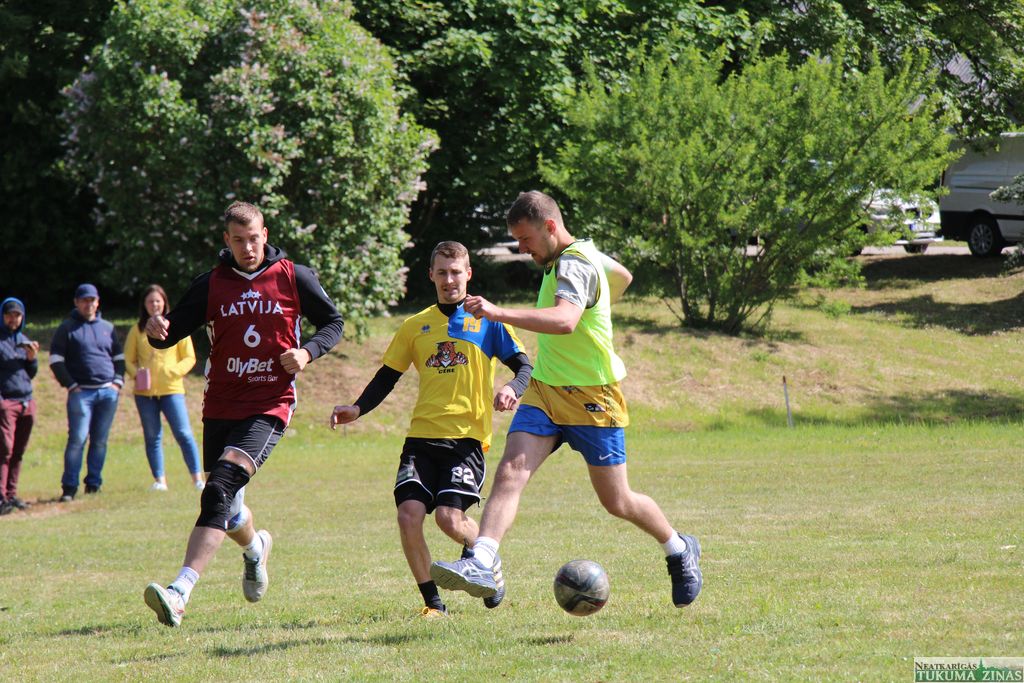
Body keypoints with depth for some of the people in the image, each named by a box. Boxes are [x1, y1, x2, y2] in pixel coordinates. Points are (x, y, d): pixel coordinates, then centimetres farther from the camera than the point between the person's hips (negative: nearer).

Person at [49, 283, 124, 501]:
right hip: (81, 392, -4)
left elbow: (119, 358, 25)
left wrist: (118, 381, 9)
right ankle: (69, 487, -9)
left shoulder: (107, 328, 18)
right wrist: (71, 385, -8)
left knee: (100, 441, 4)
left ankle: (94, 484, 10)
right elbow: (55, 360, 0)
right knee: (78, 439, -11)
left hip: (108, 392, 4)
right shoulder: (67, 328, 4)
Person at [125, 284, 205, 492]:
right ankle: (159, 480, 8)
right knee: (152, 436, 3)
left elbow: (189, 358, 6)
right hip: (145, 392, 2)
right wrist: (135, 373, -8)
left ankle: (197, 478, -8)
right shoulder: (137, 330, 11)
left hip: (171, 389, -2)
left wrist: (175, 371, -12)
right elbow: (128, 359, 14)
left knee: (183, 433, -9)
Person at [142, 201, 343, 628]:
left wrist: (308, 352, -8)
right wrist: (157, 332, -22)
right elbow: (172, 332, 2)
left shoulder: (293, 278, 1)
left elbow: (333, 323, 11)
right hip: (220, 407, 4)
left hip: (270, 405, -4)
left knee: (220, 487, -24)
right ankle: (255, 548, 51)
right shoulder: (211, 285, 4)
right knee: (227, 510, 12)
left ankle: (180, 593, -34)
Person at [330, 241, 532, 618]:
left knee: (449, 517, -18)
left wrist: (512, 389, -21)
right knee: (408, 515, -15)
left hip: (467, 436, -3)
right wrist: (357, 409, 0)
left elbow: (525, 367, 2)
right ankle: (433, 602, 1)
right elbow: (387, 377, 17)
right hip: (422, 436, 3)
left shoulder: (487, 322, 6)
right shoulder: (416, 326, 15)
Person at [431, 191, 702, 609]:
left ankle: (679, 551, 31)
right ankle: (481, 566, -29)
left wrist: (499, 314, -50)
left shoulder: (575, 265, -21)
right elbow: (622, 276, 29)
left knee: (617, 502, 5)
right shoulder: (584, 254, 8)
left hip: (593, 399, -8)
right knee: (510, 472, -15)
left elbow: (565, 321, -41)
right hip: (545, 390, 8)